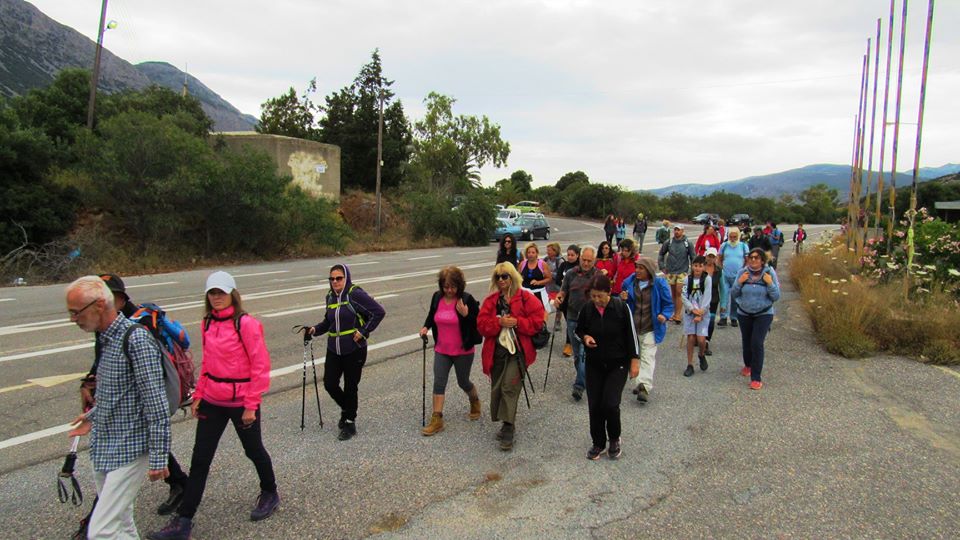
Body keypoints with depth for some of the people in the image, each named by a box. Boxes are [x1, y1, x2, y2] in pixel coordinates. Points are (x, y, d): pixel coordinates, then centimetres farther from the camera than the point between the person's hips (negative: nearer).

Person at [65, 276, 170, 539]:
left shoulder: (136, 340, -21)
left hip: (129, 452, -9)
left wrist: (158, 458, -21)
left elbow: (156, 406, -22)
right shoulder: (105, 338, 7)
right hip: (103, 449, 9)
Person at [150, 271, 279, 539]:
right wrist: (198, 395, 9)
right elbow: (207, 363, 14)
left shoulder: (246, 324, -16)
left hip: (241, 403, -5)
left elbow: (260, 366, -15)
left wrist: (251, 405, -16)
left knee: (253, 450, 15)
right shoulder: (208, 323, 4)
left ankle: (269, 494, 40)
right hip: (212, 401, 5)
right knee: (200, 459, 6)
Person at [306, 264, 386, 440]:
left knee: (350, 387, 3)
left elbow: (379, 312, -16)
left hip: (354, 350, -6)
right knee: (329, 383, 5)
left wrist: (363, 331, -16)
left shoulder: (356, 294, -14)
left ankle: (350, 423, 20)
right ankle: (346, 409, 34)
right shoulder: (330, 296, 7)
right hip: (334, 350, 6)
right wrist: (315, 330, 1)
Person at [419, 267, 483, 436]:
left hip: (463, 351, -4)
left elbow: (478, 323, -13)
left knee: (463, 382, 13)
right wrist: (426, 327, -1)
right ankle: (436, 420, 5)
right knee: (438, 383, -1)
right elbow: (432, 315, 17)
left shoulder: (467, 299, -15)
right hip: (441, 350, 4)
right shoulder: (437, 297, -2)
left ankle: (475, 401, 45)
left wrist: (466, 315, -29)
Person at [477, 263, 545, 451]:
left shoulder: (525, 298, -3)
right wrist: (499, 322, -16)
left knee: (509, 386, -14)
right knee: (497, 388, 10)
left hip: (517, 350, -5)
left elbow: (537, 319, -8)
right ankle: (509, 425, 27)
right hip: (496, 350, 5)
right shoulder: (491, 300, 8)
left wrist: (517, 322, -17)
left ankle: (508, 428, -5)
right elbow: (482, 324, 0)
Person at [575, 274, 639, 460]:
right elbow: (579, 329, 9)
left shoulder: (621, 307, -14)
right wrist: (585, 337, -13)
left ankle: (614, 440, 17)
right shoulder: (587, 309, -8)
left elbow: (631, 334, -5)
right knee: (594, 405, 4)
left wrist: (634, 360, -4)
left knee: (610, 404, -11)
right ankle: (598, 443, 26)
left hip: (618, 364, -3)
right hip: (594, 364, 3)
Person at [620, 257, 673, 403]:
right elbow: (626, 305, 13)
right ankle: (641, 383, 31)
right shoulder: (629, 282, 1)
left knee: (648, 357, -12)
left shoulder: (659, 284, -8)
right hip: (633, 327, 5)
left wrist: (665, 315, -20)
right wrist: (623, 299, -11)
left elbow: (668, 304, 0)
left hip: (650, 329, -4)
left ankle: (645, 387, -18)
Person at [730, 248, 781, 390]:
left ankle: (756, 378, -7)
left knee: (757, 343, -14)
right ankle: (748, 365, 45)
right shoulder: (743, 272, -7)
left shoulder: (770, 273, -11)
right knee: (746, 341, 17)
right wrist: (739, 282, -20)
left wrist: (770, 283, -23)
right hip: (744, 313, 3)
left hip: (763, 314, -3)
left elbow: (776, 297, -9)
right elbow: (733, 294, -4)